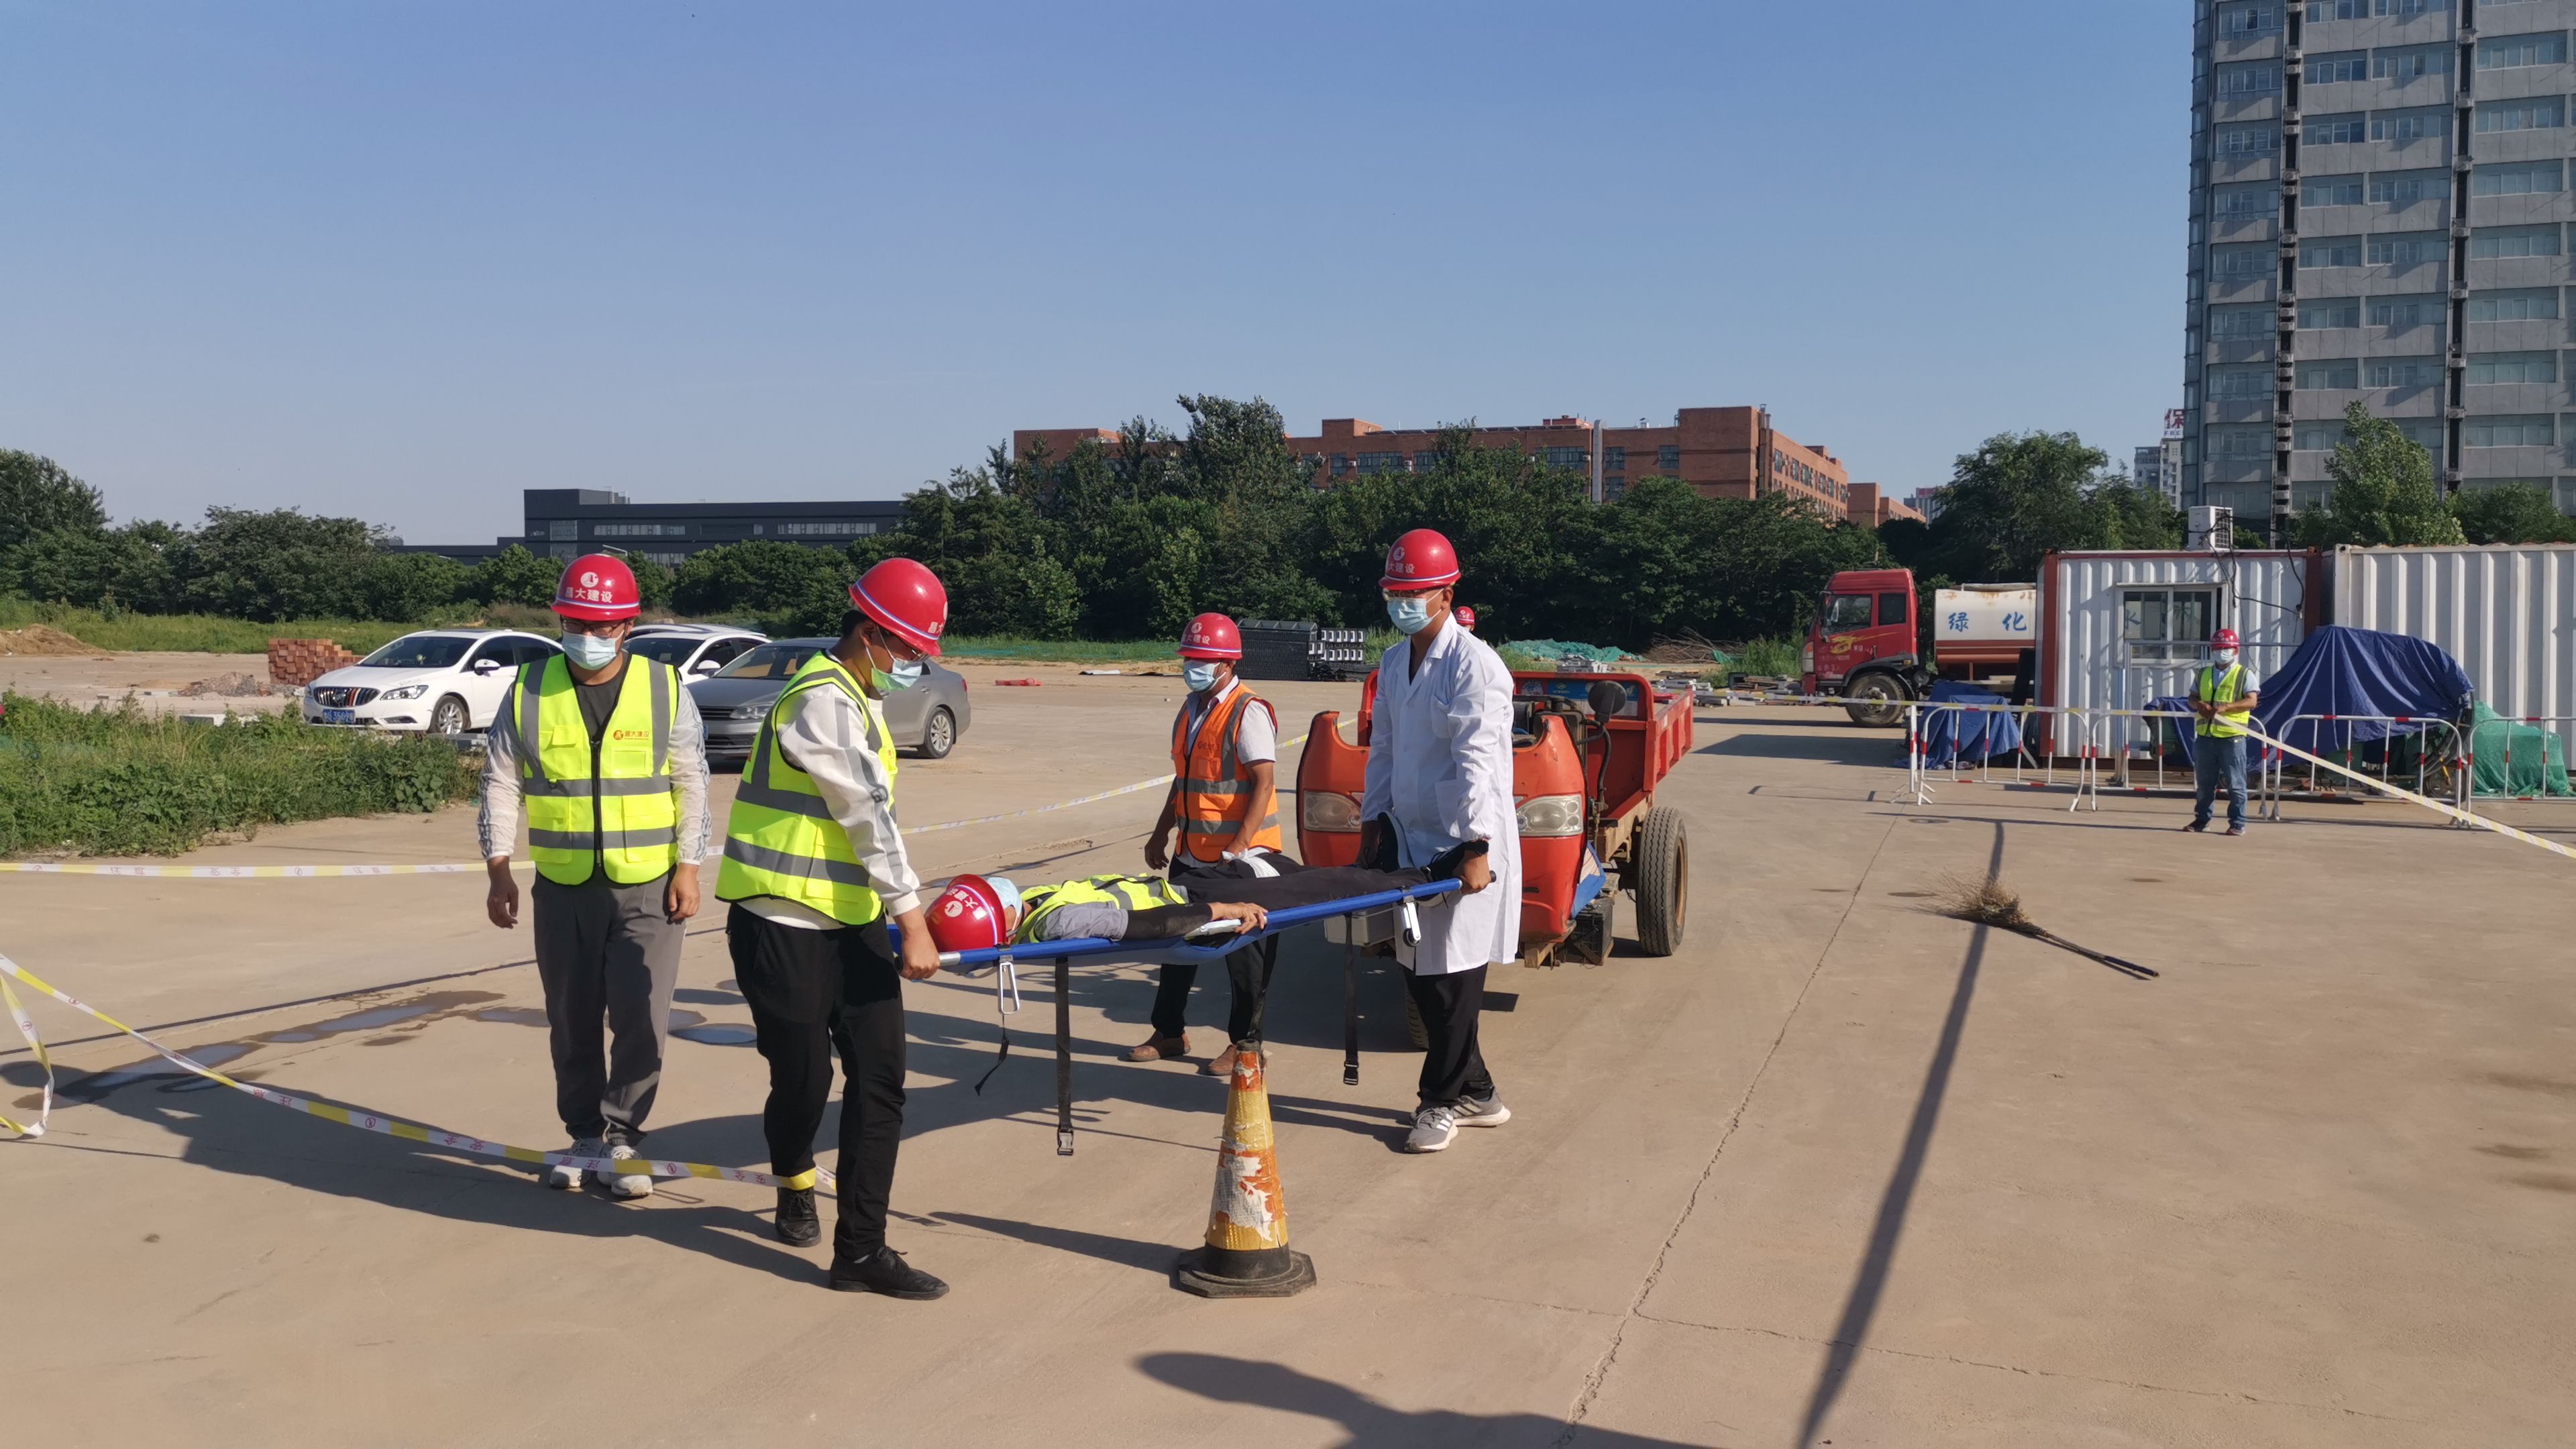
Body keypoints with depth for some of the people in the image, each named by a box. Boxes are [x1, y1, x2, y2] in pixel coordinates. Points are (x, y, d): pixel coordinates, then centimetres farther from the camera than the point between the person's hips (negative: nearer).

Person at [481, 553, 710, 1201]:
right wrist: (498, 869, -1)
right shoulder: (530, 690, 1)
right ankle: (584, 1135, 27)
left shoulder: (665, 689, -2)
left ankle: (620, 1141, 7)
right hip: (562, 889, 2)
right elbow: (500, 784, 5)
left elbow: (691, 785, 1)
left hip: (647, 888, -2)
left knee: (641, 1021, -6)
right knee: (572, 1023, 11)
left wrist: (688, 867, -4)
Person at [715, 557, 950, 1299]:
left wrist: (898, 912, 19)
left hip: (851, 920, 9)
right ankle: (794, 1182, 35)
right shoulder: (823, 701, -17)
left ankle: (861, 1248, 6)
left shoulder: (858, 700, 14)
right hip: (784, 925, -9)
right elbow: (868, 815, -21)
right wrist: (912, 921, -22)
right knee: (804, 1081, 3)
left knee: (880, 1076, 1)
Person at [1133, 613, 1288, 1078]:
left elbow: (1264, 782, -20)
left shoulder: (1248, 712, -14)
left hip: (1240, 859, -8)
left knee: (1244, 951, 3)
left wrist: (1239, 848, -26)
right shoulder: (1191, 709, 13)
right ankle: (1169, 1032, 27)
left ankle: (1244, 1042, 14)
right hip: (1192, 854, 8)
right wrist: (1160, 834, 18)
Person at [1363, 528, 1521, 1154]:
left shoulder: (1474, 664, -14)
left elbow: (1477, 762, -19)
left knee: (1453, 977, 0)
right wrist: (1373, 824, 9)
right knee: (1419, 973, 11)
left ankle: (1442, 1101, 13)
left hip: (1463, 843, -8)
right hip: (1410, 837, 8)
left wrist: (1477, 849, -22)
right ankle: (1477, 1094, 24)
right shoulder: (1393, 664, 11)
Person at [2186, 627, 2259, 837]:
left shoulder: (2244, 674, 2)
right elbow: (2193, 697, 16)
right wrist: (2199, 704, -8)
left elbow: (2251, 701, -8)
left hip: (2232, 736, -5)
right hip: (2205, 735, 5)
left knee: (2235, 783, -2)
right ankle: (2201, 819, 20)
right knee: (2203, 782, 10)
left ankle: (2237, 823, 3)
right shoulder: (2202, 674, 17)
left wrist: (2225, 707, -22)